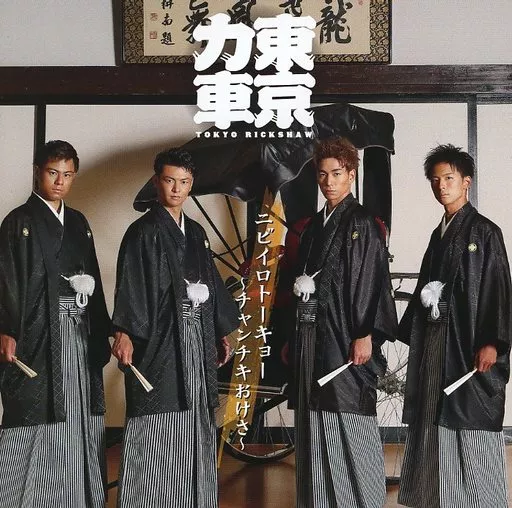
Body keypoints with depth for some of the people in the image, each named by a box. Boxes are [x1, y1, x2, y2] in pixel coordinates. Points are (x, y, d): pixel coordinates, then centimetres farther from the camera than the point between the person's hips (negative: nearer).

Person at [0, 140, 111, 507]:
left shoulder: (78, 223, 15)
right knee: (35, 424, -5)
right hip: (38, 334, -6)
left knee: (77, 420, 7)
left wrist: (101, 333, 13)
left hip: (78, 335, 6)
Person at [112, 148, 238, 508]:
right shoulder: (143, 232, -4)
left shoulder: (196, 232, 15)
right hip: (159, 339, -6)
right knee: (157, 432, -6)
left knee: (195, 425, 10)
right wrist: (125, 334, -22)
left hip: (197, 341, 7)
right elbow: (130, 286, -13)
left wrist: (222, 333, 19)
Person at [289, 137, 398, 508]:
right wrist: (294, 337, 16)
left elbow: (373, 280, -11)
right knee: (315, 427, 8)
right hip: (312, 337, 7)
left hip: (344, 336, -7)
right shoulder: (314, 227, 16)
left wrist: (365, 335, -18)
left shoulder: (362, 223, -5)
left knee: (348, 425, -4)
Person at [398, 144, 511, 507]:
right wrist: (411, 334, 15)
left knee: (473, 429, -5)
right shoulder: (439, 234, 16)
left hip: (470, 343, -6)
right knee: (437, 426, 7)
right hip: (436, 344, 7)